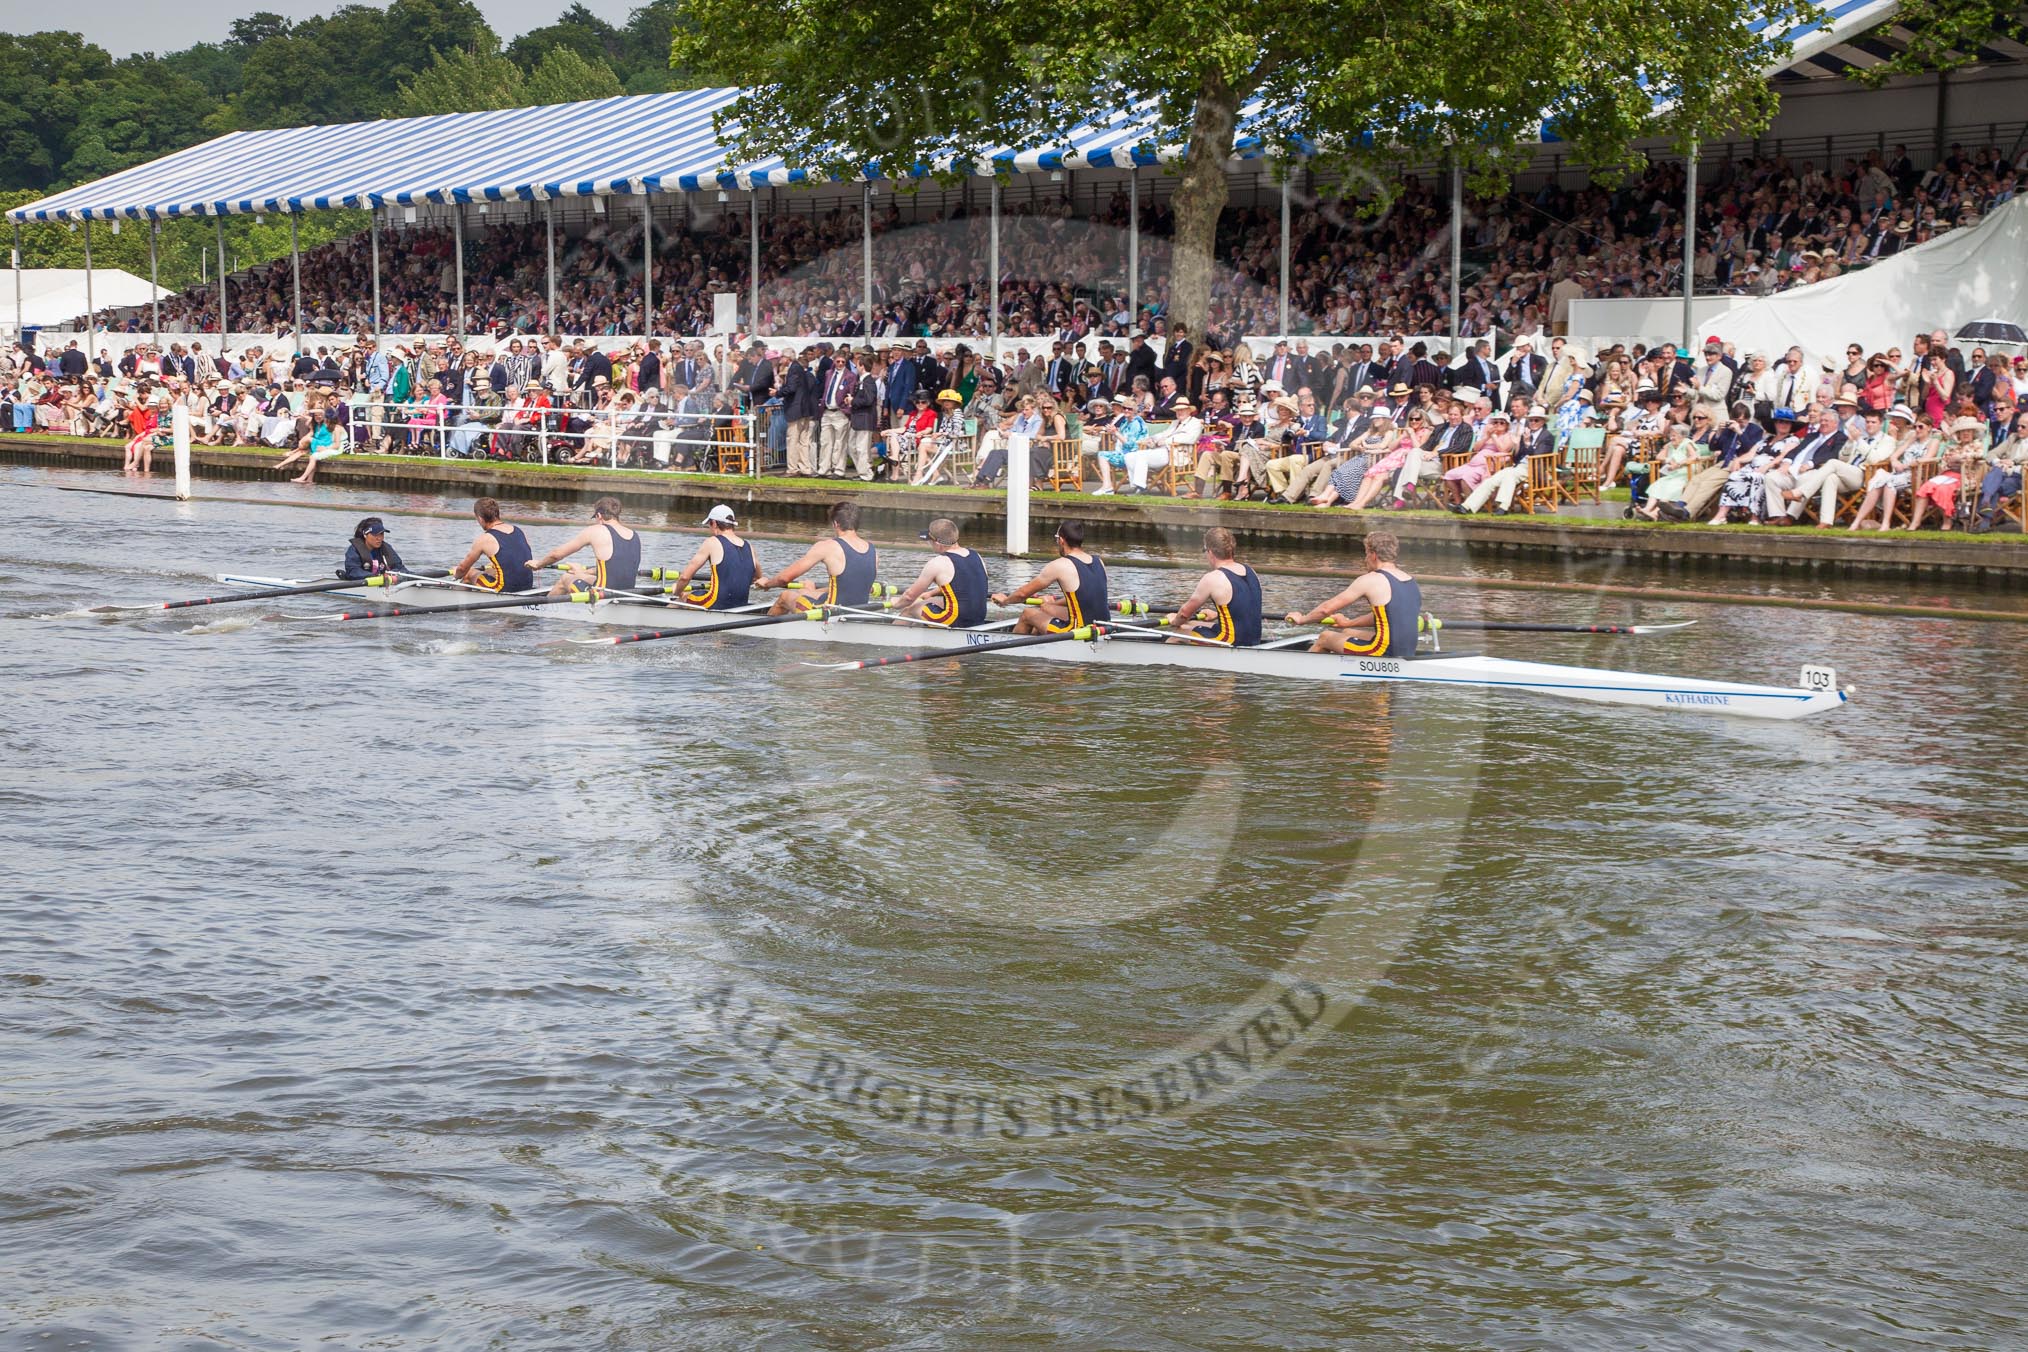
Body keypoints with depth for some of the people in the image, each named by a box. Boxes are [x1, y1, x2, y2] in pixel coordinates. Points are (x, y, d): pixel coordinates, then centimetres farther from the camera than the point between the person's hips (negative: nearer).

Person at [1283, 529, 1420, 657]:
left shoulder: (1370, 580, -12)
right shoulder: (1411, 582, 10)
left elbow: (1327, 608, -5)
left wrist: (1302, 619, 13)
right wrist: (1348, 623, 36)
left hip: (1383, 653, -8)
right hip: (1407, 654, 8)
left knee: (1324, 637, 15)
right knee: (1347, 633, 29)